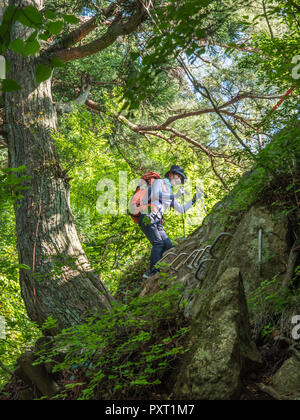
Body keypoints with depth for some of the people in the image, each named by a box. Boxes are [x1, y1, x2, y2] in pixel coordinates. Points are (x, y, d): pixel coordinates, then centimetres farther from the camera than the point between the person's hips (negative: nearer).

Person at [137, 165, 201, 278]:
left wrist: (194, 200, 21)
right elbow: (155, 195, -16)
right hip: (147, 217, -8)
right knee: (158, 243, -23)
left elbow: (181, 210, 28)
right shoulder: (159, 182, 4)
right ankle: (153, 271, -27)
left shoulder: (171, 195, 28)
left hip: (157, 221, 9)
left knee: (168, 246, -3)